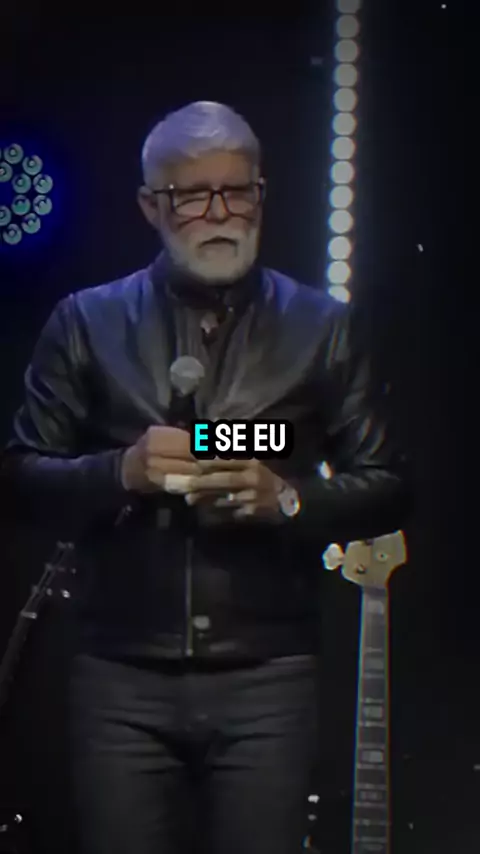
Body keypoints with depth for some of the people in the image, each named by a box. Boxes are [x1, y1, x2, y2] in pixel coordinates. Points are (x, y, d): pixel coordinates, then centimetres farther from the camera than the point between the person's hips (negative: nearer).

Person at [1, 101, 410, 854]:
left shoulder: (322, 327, 8)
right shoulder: (87, 322, 8)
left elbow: (387, 487, 7)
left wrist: (287, 498, -11)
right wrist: (121, 471, -12)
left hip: (268, 679, 0)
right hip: (123, 679, 0)